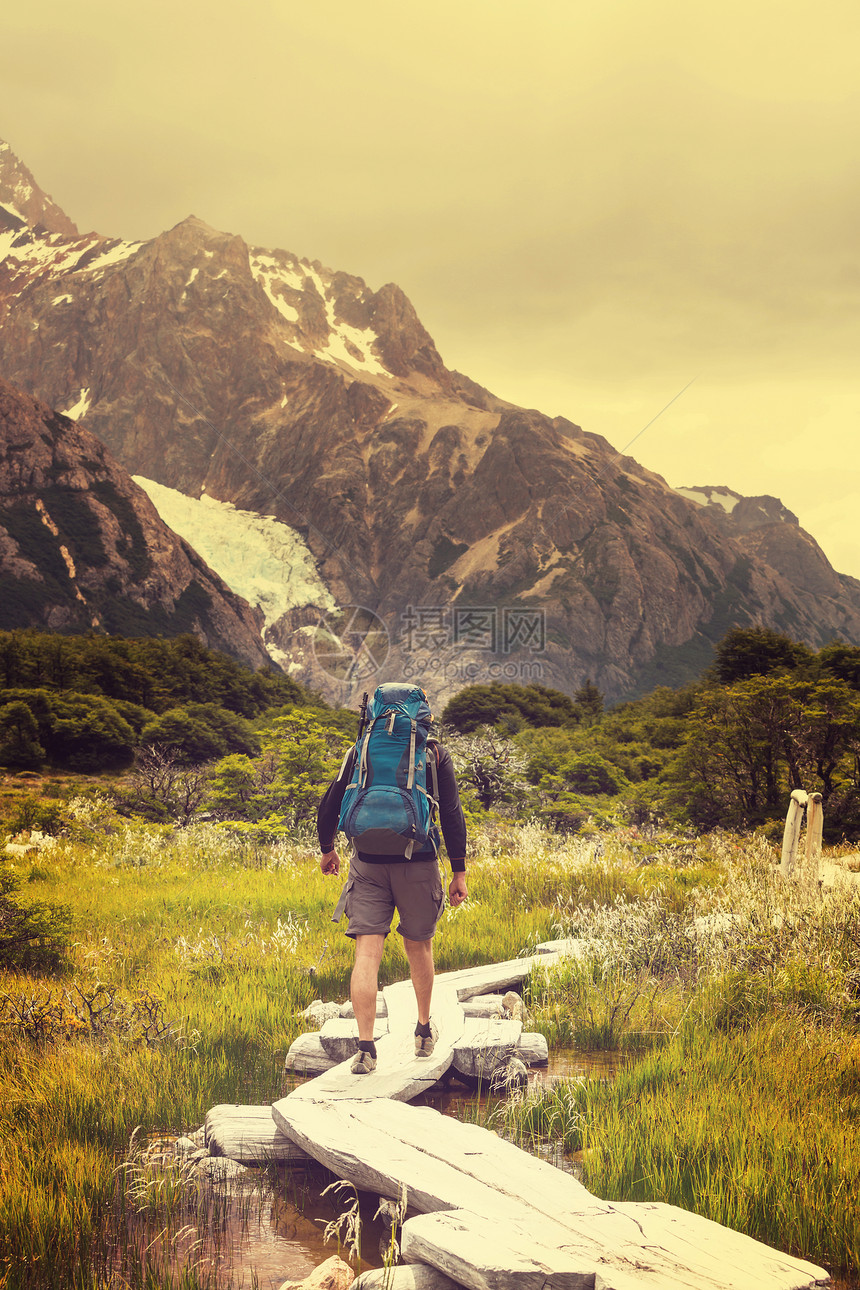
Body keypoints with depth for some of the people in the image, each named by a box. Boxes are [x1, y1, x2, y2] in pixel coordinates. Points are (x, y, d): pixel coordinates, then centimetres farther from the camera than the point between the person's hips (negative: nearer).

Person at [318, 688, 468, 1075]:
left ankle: (365, 1048, -13)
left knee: (367, 954, -4)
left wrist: (327, 849, 23)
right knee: (419, 945, 19)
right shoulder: (435, 753, 3)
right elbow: (452, 815, -2)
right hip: (418, 864, 0)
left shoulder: (362, 750, 7)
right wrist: (459, 872, 1)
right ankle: (424, 1030, 36)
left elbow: (329, 806, 7)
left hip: (368, 864, 0)